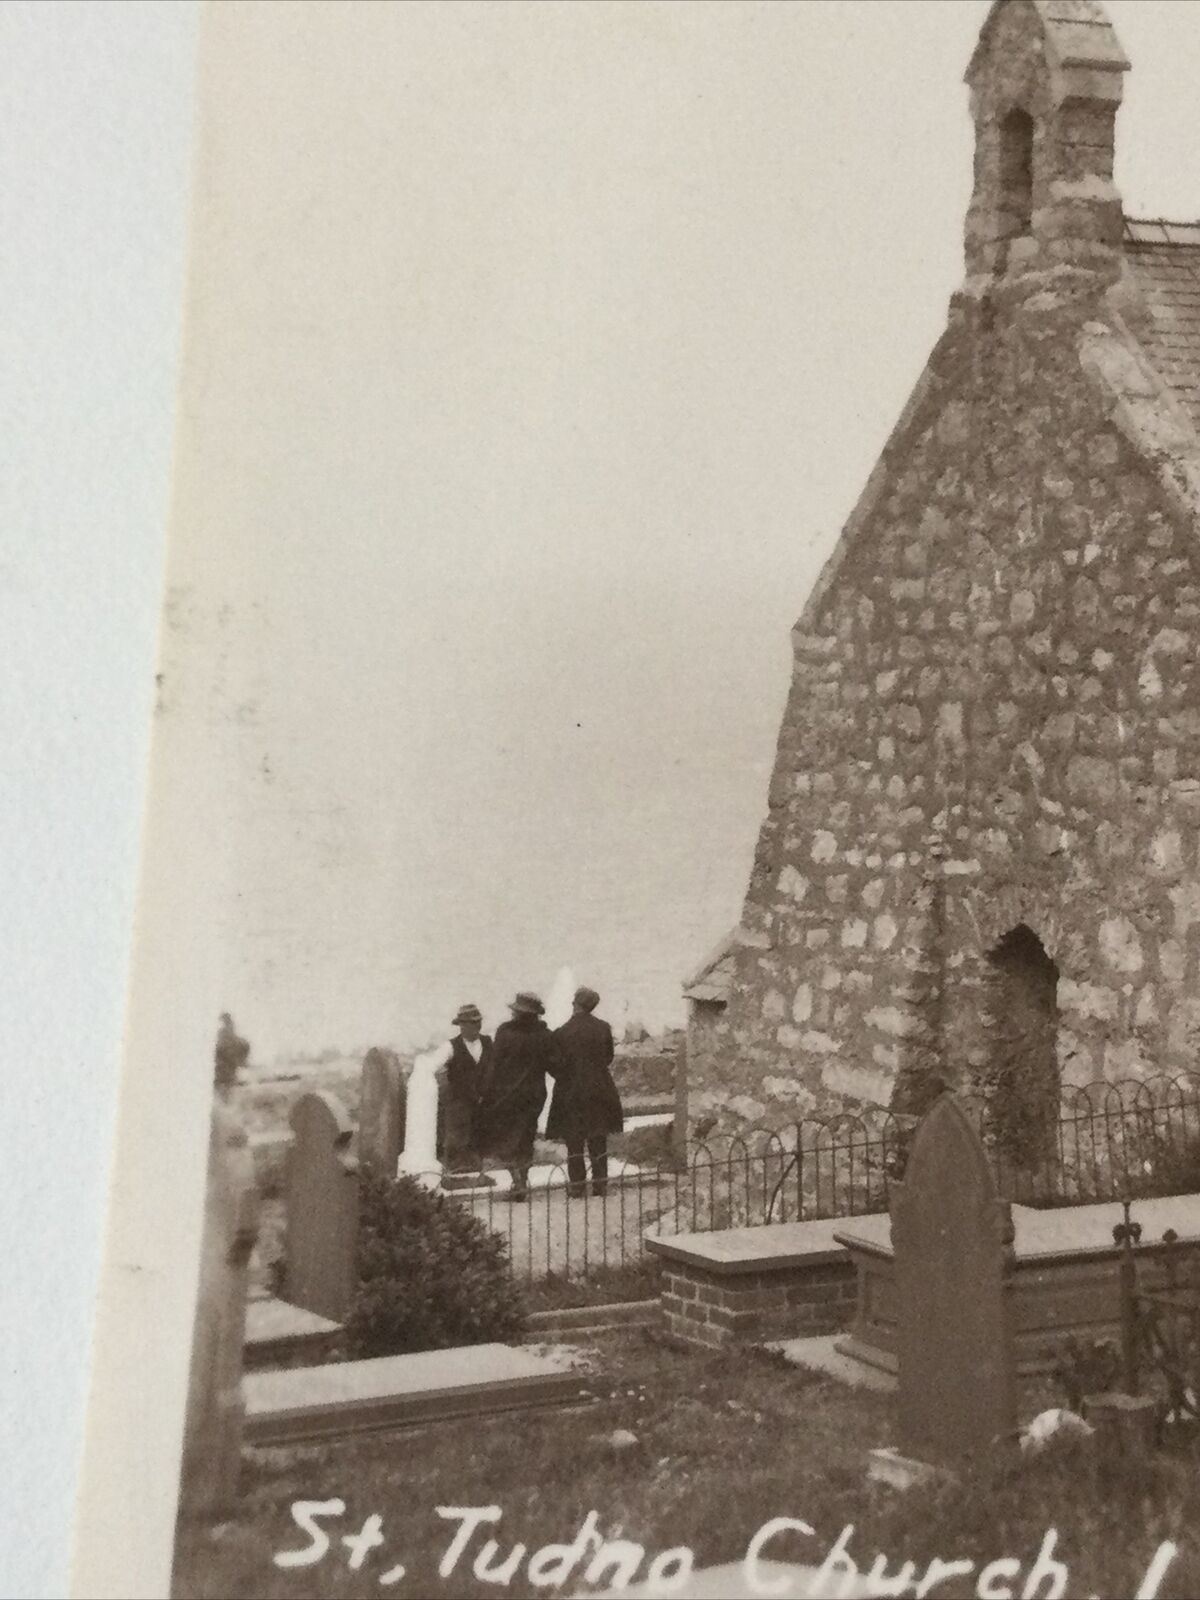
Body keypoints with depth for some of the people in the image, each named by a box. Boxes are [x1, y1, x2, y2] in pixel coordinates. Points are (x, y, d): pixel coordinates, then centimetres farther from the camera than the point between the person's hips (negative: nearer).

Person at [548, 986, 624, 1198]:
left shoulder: (562, 1032, -11)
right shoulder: (603, 1028, -4)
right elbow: (609, 1058, 5)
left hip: (570, 1091, -2)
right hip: (599, 1090, 2)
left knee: (574, 1141, 6)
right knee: (598, 1140, 10)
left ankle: (577, 1184, 5)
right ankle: (599, 1183, 10)